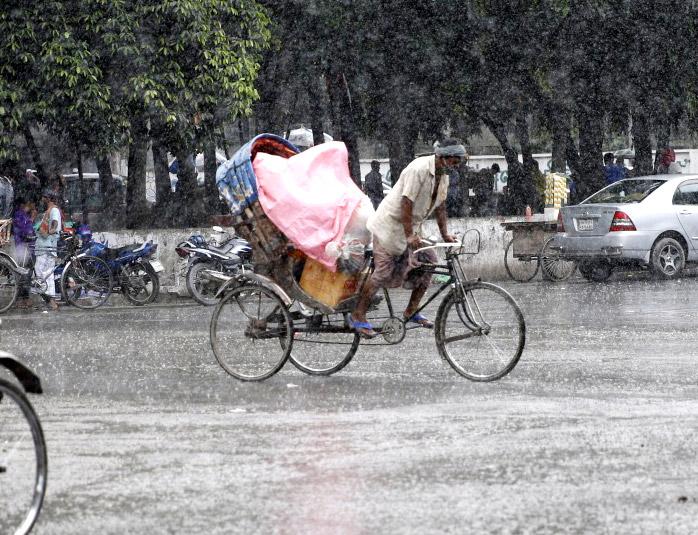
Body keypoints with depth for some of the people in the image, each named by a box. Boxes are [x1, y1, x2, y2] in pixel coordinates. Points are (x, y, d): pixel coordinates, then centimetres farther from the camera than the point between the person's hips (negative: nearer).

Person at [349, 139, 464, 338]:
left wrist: (444, 234, 9)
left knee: (428, 262, 1)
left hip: (413, 227, 9)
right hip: (392, 224, -9)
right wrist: (409, 236, -27)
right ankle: (358, 316, -3)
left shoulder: (443, 175, 5)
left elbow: (440, 205, 14)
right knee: (383, 272, -10)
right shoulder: (419, 169, -24)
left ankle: (411, 312, 12)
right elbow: (406, 203, -26)